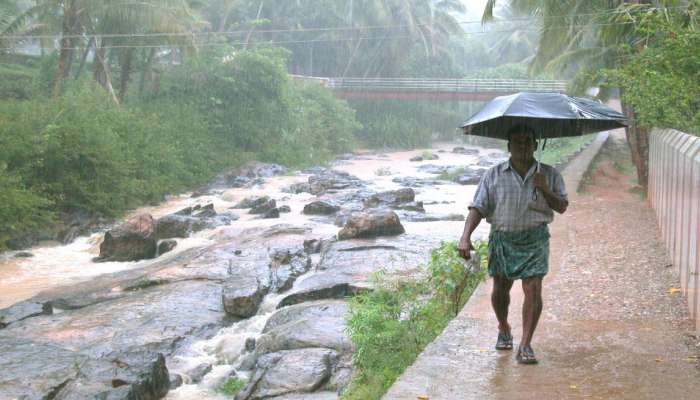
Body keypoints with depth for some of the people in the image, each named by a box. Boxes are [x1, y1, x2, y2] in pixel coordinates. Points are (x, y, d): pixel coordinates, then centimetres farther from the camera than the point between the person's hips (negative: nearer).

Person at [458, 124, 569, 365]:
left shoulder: (549, 175, 5)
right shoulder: (494, 175, 2)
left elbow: (562, 207, 7)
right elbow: (477, 208, -2)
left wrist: (545, 190, -12)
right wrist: (465, 237, -15)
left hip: (535, 239, -1)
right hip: (502, 238, 1)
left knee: (533, 290, -11)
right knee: (500, 289, 10)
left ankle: (525, 346, -4)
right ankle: (503, 329, 38)